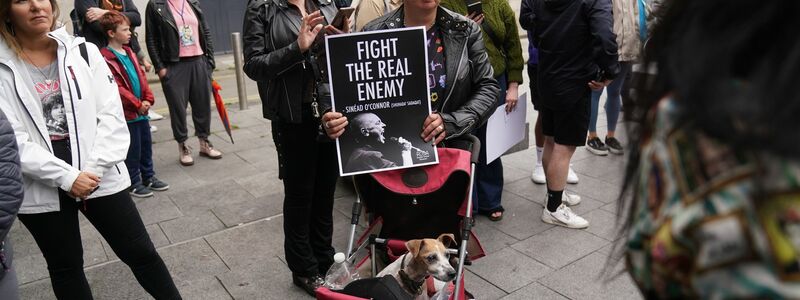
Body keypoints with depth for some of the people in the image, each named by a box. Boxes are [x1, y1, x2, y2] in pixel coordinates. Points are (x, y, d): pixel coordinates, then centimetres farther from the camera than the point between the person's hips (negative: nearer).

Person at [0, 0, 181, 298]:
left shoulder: (83, 51, 1)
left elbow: (111, 115, -5)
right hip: (41, 189, 0)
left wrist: (93, 170, -13)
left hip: (99, 177, 0)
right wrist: (66, 176, -17)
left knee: (140, 252, 6)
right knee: (65, 266, 17)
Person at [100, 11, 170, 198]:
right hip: (127, 113, -8)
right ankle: (134, 183, 16)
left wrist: (148, 99, -1)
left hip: (142, 110, 8)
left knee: (146, 146, 16)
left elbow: (142, 76, 11)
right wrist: (137, 104, -16)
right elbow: (116, 88, -18)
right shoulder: (106, 58, -14)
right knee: (132, 150, 3)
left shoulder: (129, 53, 11)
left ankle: (149, 177, 29)